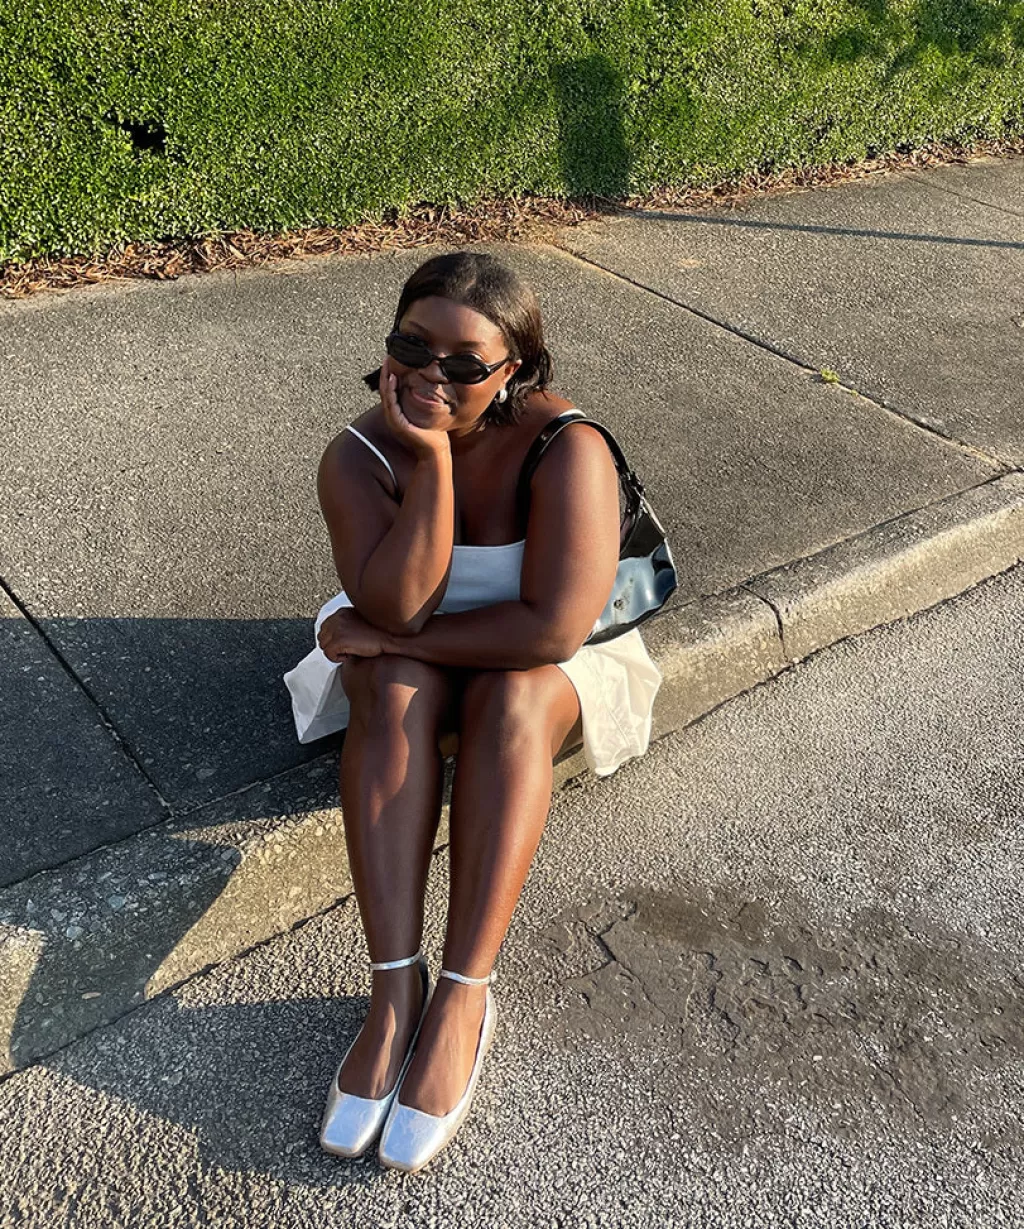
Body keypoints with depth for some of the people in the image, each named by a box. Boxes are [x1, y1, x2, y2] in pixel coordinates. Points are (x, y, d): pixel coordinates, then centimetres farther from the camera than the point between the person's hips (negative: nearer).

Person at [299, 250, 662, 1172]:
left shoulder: (566, 448, -26)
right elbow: (395, 605, -29)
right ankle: (396, 983, -33)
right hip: (410, 667, 3)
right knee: (397, 688, -30)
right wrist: (432, 455, -35)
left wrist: (385, 635, -25)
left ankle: (464, 997, -32)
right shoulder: (360, 456, -16)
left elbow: (553, 627, -33)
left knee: (510, 695, -34)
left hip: (553, 671, -2)